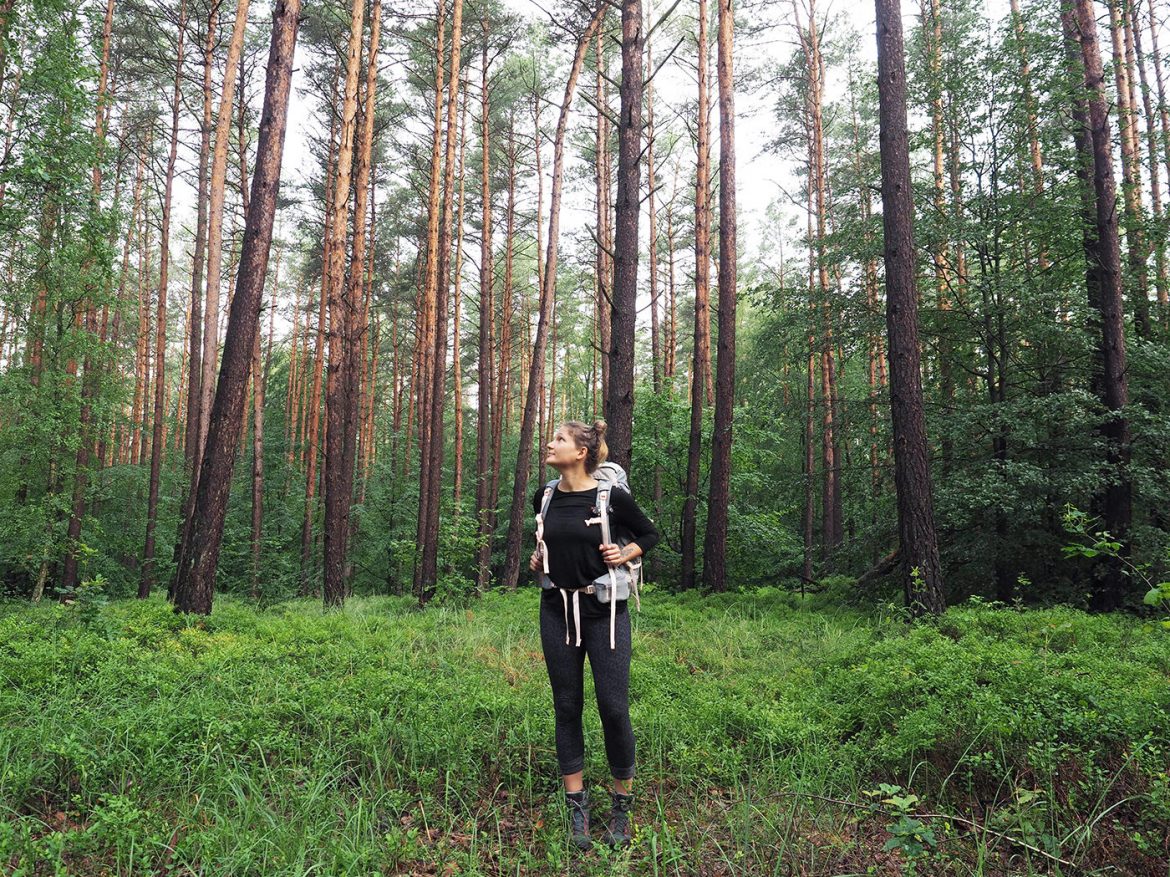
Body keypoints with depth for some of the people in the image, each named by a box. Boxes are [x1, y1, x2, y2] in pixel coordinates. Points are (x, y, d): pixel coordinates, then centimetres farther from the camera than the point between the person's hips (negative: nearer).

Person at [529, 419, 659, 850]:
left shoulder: (611, 498, -10)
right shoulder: (544, 498, 3)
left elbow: (649, 534, 5)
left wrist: (625, 553, -11)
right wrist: (538, 553, 8)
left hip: (604, 611, -4)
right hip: (557, 612, 4)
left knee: (614, 708, -1)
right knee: (567, 708, 8)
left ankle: (621, 806, 19)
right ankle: (577, 807, 21)